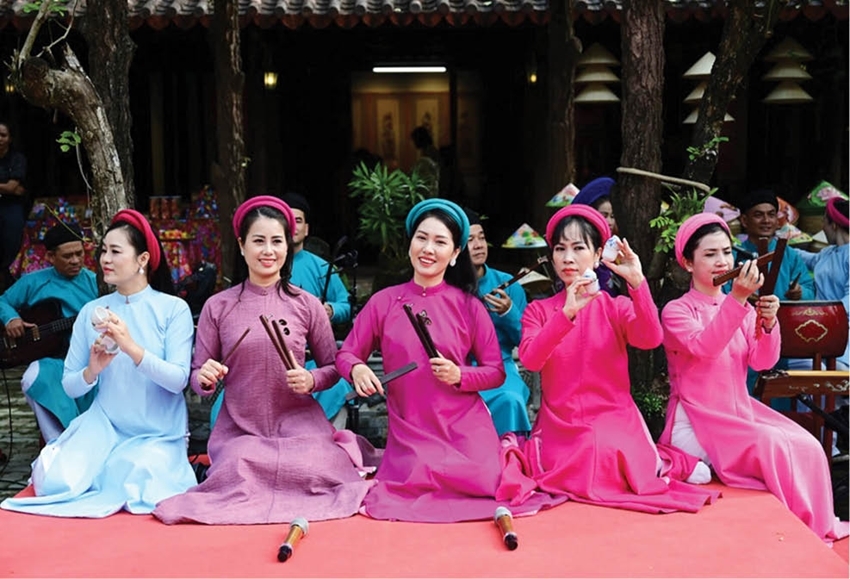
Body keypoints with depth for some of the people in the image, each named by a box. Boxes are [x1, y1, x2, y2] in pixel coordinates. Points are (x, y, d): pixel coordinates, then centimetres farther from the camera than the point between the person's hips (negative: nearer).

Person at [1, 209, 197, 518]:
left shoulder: (174, 308, -7)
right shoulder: (91, 312, 3)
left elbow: (178, 379, -16)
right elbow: (70, 387, 4)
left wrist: (132, 347, -28)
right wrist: (92, 371, -18)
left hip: (159, 434, -3)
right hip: (104, 425, 3)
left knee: (138, 490, -28)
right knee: (56, 485, -19)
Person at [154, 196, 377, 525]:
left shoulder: (307, 305, -1)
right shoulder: (218, 307, 0)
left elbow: (333, 368, 8)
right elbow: (197, 378, 7)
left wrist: (311, 380, -13)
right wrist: (205, 378, -16)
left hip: (299, 424, 0)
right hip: (240, 430, 1)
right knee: (240, 482, -26)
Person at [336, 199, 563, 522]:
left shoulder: (468, 305, -1)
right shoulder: (384, 302, 0)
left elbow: (496, 372, 2)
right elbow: (346, 354, 6)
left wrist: (459, 375, -16)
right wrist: (357, 369, -17)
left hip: (464, 428, 0)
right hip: (408, 432, 0)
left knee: (482, 487, -16)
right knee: (411, 489, -18)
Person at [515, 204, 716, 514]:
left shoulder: (617, 306, 5)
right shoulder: (538, 310, 6)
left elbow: (651, 339, -16)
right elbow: (530, 360, -14)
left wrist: (637, 283, -25)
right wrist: (567, 313, -24)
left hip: (613, 418, 0)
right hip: (560, 424, 1)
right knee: (577, 472, -29)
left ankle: (663, 462, 1)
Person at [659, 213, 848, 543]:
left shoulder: (743, 309, 9)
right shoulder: (676, 310, -7)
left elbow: (762, 362, -2)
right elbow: (704, 347, -26)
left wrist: (768, 323, -21)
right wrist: (737, 298, -35)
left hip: (741, 411, 6)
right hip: (698, 422, -5)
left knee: (807, 447, -16)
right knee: (773, 449, -27)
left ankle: (817, 527, -2)